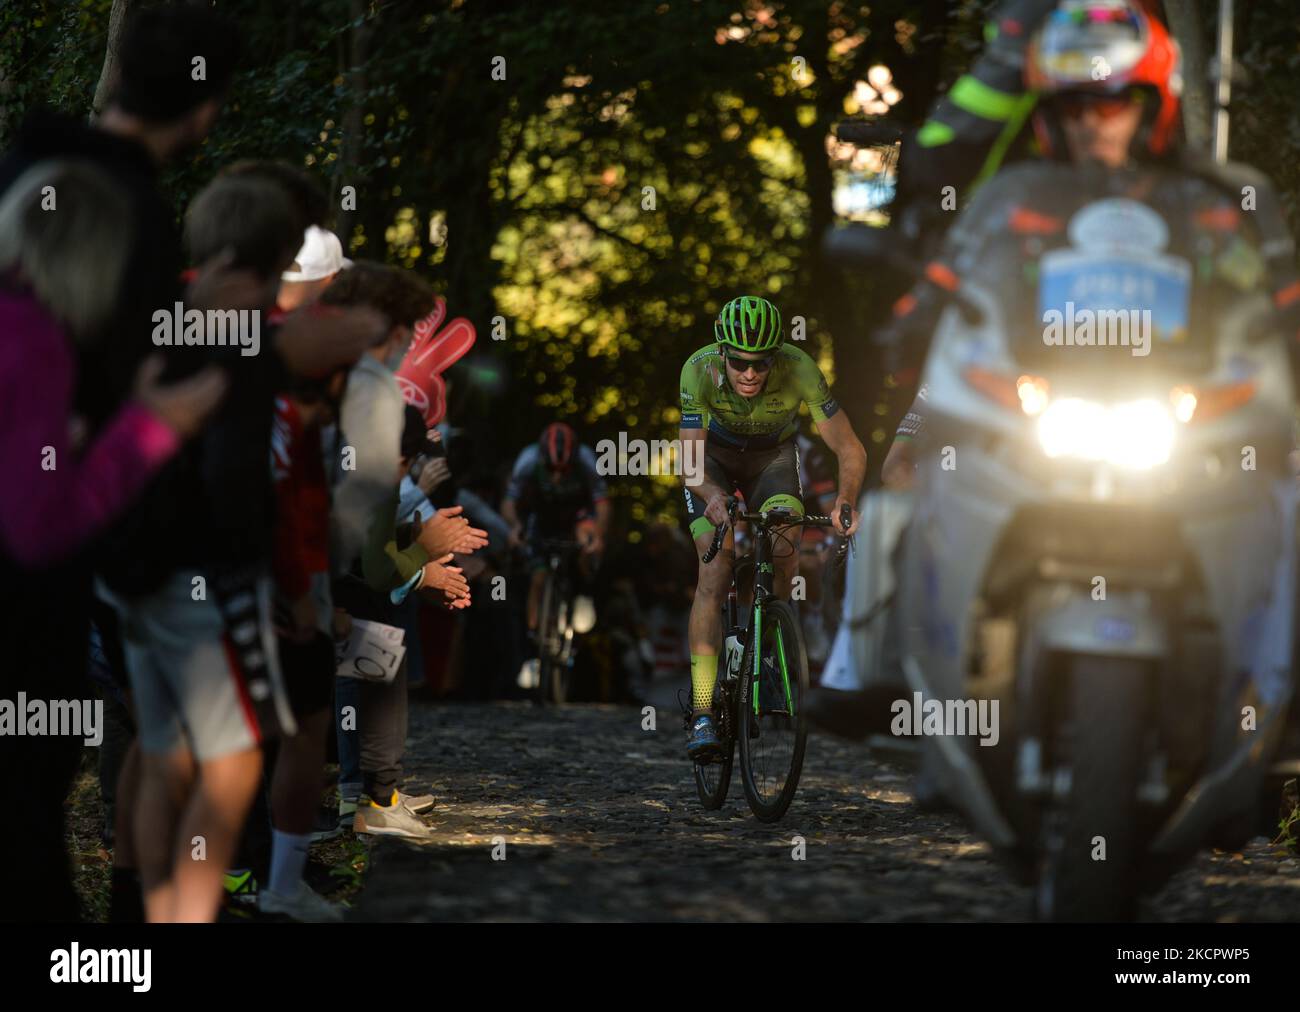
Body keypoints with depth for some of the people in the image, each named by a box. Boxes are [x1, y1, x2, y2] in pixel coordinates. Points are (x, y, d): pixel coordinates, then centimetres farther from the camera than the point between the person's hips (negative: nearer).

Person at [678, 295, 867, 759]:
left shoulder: (799, 370, -34)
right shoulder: (699, 369, -34)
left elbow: (851, 450, -30)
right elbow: (689, 459, -34)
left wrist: (845, 501, -49)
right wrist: (712, 497, -55)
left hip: (773, 456, 1)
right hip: (716, 457, -1)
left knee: (784, 558, -23)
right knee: (714, 574, -18)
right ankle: (702, 713, -20)